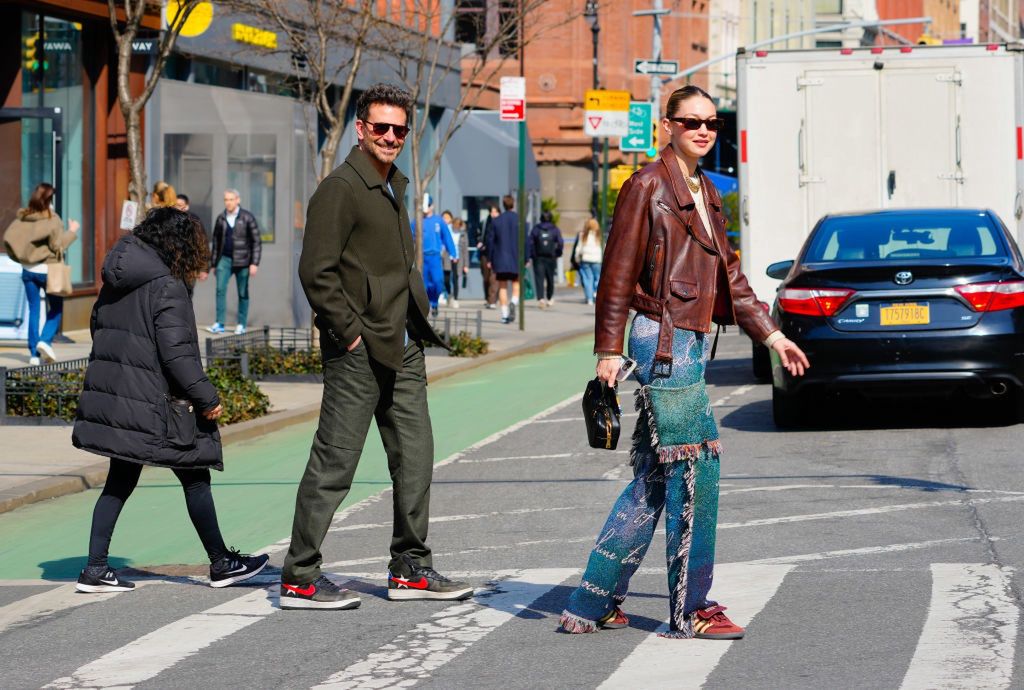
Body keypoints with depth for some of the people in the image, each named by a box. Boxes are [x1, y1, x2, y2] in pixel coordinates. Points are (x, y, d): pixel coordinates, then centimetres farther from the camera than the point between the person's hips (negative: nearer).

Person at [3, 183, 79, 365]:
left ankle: (34, 353, 6)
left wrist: (21, 257, 11)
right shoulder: (52, 220, -14)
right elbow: (58, 245, -16)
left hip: (28, 270, 4)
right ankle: (45, 340, -11)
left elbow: (8, 237, -3)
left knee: (33, 310, 9)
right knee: (56, 308, 11)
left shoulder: (22, 218, 0)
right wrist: (71, 231, -3)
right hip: (48, 270, -4)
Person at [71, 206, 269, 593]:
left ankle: (95, 569, 8)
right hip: (150, 405, -8)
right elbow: (177, 353, -19)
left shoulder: (116, 282, 10)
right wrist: (207, 398, -13)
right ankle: (221, 564, 14)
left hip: (110, 397, 8)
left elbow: (98, 327, 18)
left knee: (120, 480, 13)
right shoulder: (168, 287, -15)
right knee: (194, 478, 5)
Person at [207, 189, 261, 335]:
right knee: (220, 289, -11)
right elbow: (216, 242, 15)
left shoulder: (247, 218, -3)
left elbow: (256, 242, -3)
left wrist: (254, 263, -11)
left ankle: (241, 324, 11)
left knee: (243, 293, 2)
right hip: (225, 259, 2)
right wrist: (213, 264, 15)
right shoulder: (221, 219, 8)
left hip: (242, 261, -2)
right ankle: (219, 324, -12)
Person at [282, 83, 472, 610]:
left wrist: (417, 323, 16)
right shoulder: (340, 189, -11)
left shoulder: (394, 187, 17)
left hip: (402, 350, 9)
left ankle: (410, 570, 20)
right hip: (357, 352, -9)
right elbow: (316, 271, -17)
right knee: (334, 465, -5)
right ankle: (299, 579, 1)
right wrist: (349, 335, -16)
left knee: (415, 458, 11)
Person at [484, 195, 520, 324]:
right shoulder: (520, 220, -4)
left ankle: (504, 314, 3)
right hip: (516, 260, 0)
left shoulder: (496, 221, 0)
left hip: (500, 260, 1)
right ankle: (514, 302, -13)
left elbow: (490, 241, 1)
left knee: (502, 286, 8)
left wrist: (489, 260, 8)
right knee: (516, 284, 14)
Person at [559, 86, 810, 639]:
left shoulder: (706, 193, 19)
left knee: (655, 480, 9)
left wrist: (771, 334, 21)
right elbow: (618, 273, -10)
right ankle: (691, 611, 0)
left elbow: (728, 274, 24)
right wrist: (609, 350, -14)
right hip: (664, 340, -9)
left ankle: (592, 605, 14)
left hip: (691, 341, 9)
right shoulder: (647, 187, -7)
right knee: (694, 471, -7)